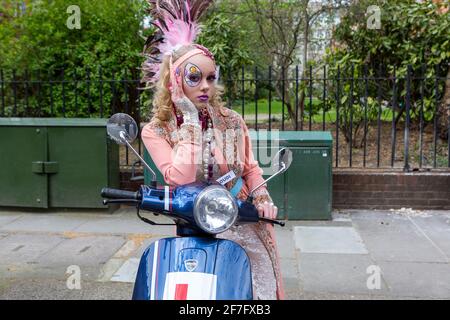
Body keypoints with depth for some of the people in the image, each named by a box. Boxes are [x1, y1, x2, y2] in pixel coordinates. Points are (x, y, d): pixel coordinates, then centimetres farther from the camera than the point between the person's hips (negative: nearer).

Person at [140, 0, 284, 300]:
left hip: (245, 222, 2)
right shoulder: (156, 131, -4)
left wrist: (262, 197, -7)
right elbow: (180, 180, -19)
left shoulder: (231, 121, 2)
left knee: (263, 289, -3)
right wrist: (189, 121, -16)